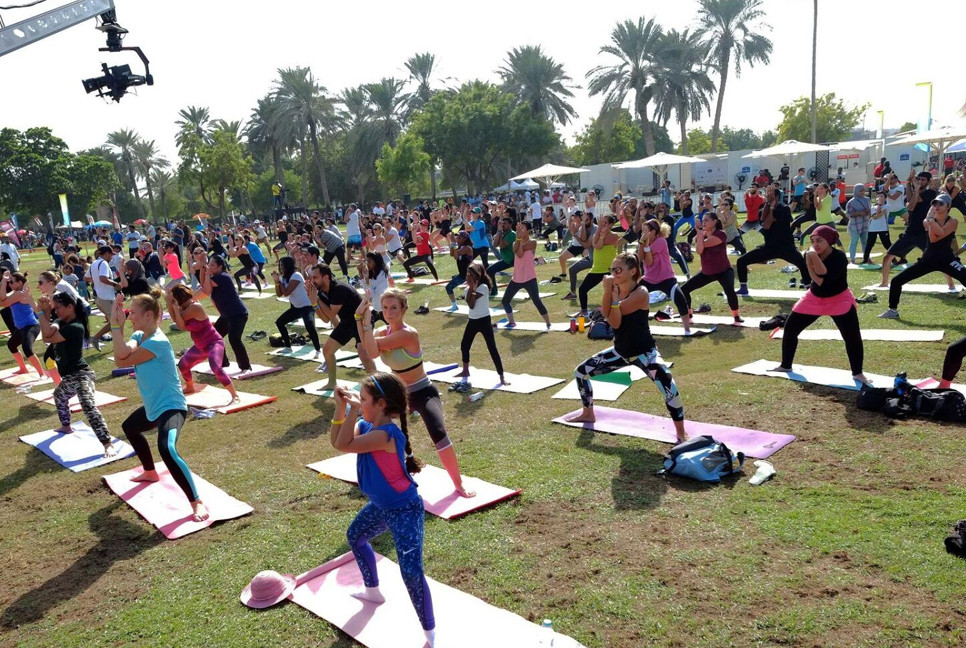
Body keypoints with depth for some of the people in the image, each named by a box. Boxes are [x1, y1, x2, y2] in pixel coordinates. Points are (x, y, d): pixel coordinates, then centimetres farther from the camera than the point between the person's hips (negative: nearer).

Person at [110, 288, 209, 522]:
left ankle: (197, 503, -31)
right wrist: (117, 324, -19)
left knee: (167, 448, -35)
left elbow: (120, 361, -21)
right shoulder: (139, 335, 3)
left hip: (171, 406, -11)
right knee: (129, 427, 36)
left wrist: (116, 326, -16)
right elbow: (123, 354, -15)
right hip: (153, 406, 11)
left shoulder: (158, 342, -24)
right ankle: (150, 472, 56)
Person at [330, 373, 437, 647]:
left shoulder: (387, 434, -32)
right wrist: (341, 408, -14)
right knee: (355, 536, 32)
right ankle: (373, 591, 53)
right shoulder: (366, 426, -3)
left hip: (405, 510, -10)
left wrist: (354, 409, -29)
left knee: (412, 573, -15)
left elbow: (344, 446, -30)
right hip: (381, 506, 10)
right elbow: (335, 441, -2)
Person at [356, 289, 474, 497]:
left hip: (423, 393, -8)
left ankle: (459, 485, -17)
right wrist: (361, 318, -29)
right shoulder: (383, 331, -3)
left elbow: (373, 349, -31)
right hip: (401, 393, 8)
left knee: (438, 433, -28)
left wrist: (367, 320, -24)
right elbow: (369, 349, -26)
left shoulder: (409, 333, -26)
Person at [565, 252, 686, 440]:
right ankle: (588, 414, 33)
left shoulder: (640, 293, -21)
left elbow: (615, 320, -25)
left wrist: (614, 294, -30)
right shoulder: (615, 289, -2)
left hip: (644, 351, -7)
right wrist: (608, 291, -30)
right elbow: (607, 314, -20)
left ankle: (681, 433, -11)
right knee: (581, 371, 10)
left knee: (668, 386, -29)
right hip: (620, 351, 7)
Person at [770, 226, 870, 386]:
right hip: (814, 298, 5)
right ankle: (785, 366, 21)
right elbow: (817, 280, -20)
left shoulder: (839, 257, -21)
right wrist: (809, 259, -31)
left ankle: (858, 373, -1)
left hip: (839, 300, -5)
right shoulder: (811, 254, -8)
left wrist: (815, 258, -37)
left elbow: (824, 278, -34)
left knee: (853, 335, -15)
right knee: (790, 328, 4)